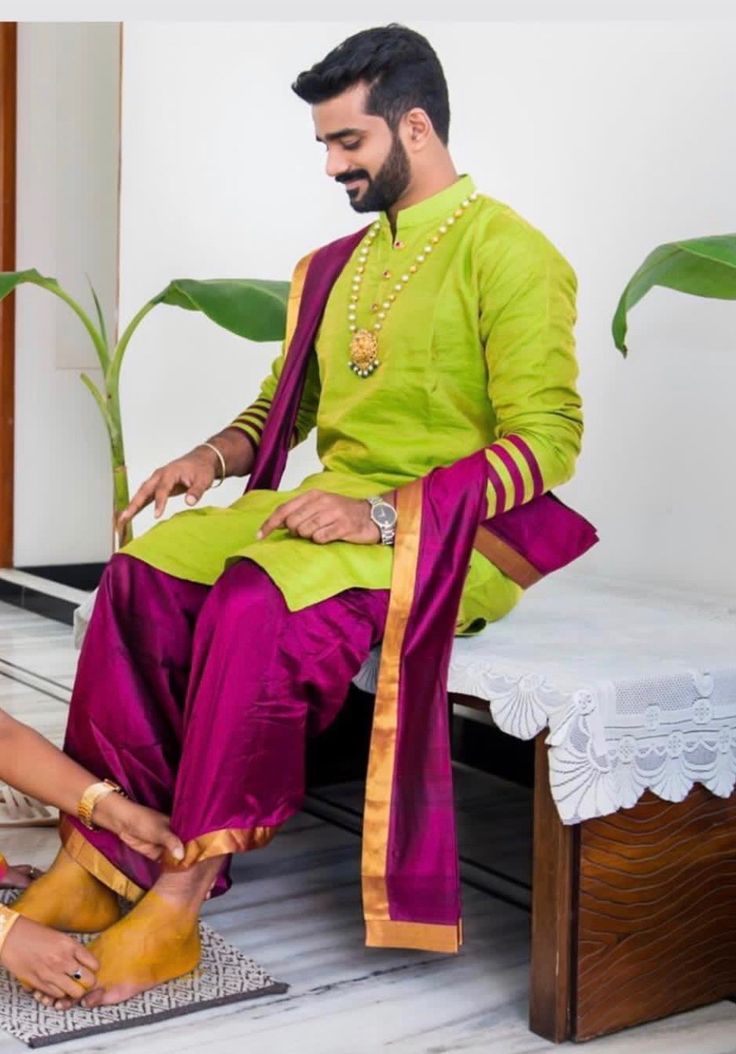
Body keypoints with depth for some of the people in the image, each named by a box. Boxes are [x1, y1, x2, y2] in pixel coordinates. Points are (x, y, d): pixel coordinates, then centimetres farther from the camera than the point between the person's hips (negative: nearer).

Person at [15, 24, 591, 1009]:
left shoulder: (508, 252, -6)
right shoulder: (334, 267, 18)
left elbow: (547, 439, -15)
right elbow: (282, 405, 24)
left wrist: (386, 513, -23)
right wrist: (212, 457, 2)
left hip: (457, 533, -7)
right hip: (334, 511, 7)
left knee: (258, 605, -33)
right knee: (145, 572, -17)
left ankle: (182, 898, -24)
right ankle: (93, 855, -16)